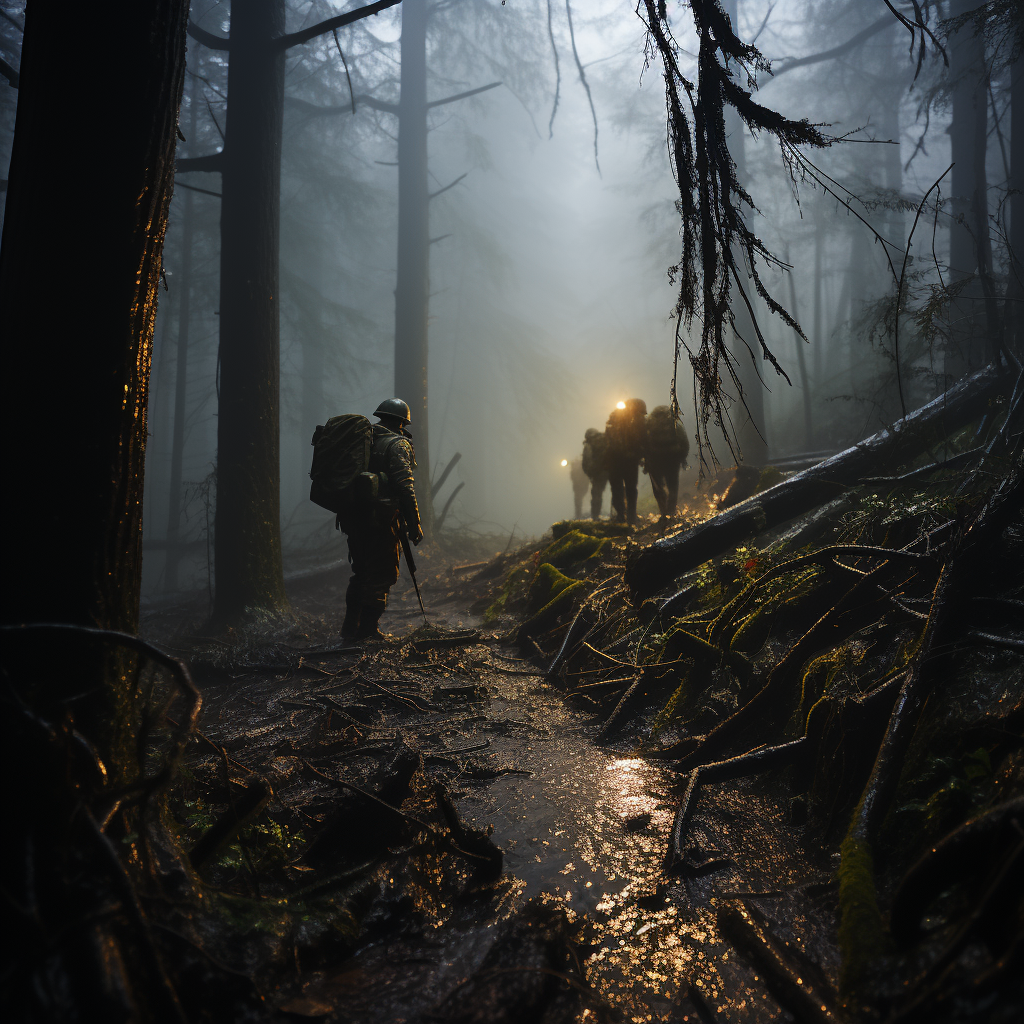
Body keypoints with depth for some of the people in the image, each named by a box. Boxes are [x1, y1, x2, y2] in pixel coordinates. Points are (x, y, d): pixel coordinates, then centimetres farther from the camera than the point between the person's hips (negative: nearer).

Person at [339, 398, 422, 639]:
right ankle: (367, 630, 6)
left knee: (361, 573, 19)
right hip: (381, 520, -7)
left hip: (352, 517, 7)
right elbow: (404, 488, -15)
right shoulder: (398, 445, -6)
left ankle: (351, 627, 22)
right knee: (382, 575, 4)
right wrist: (414, 525, -13)